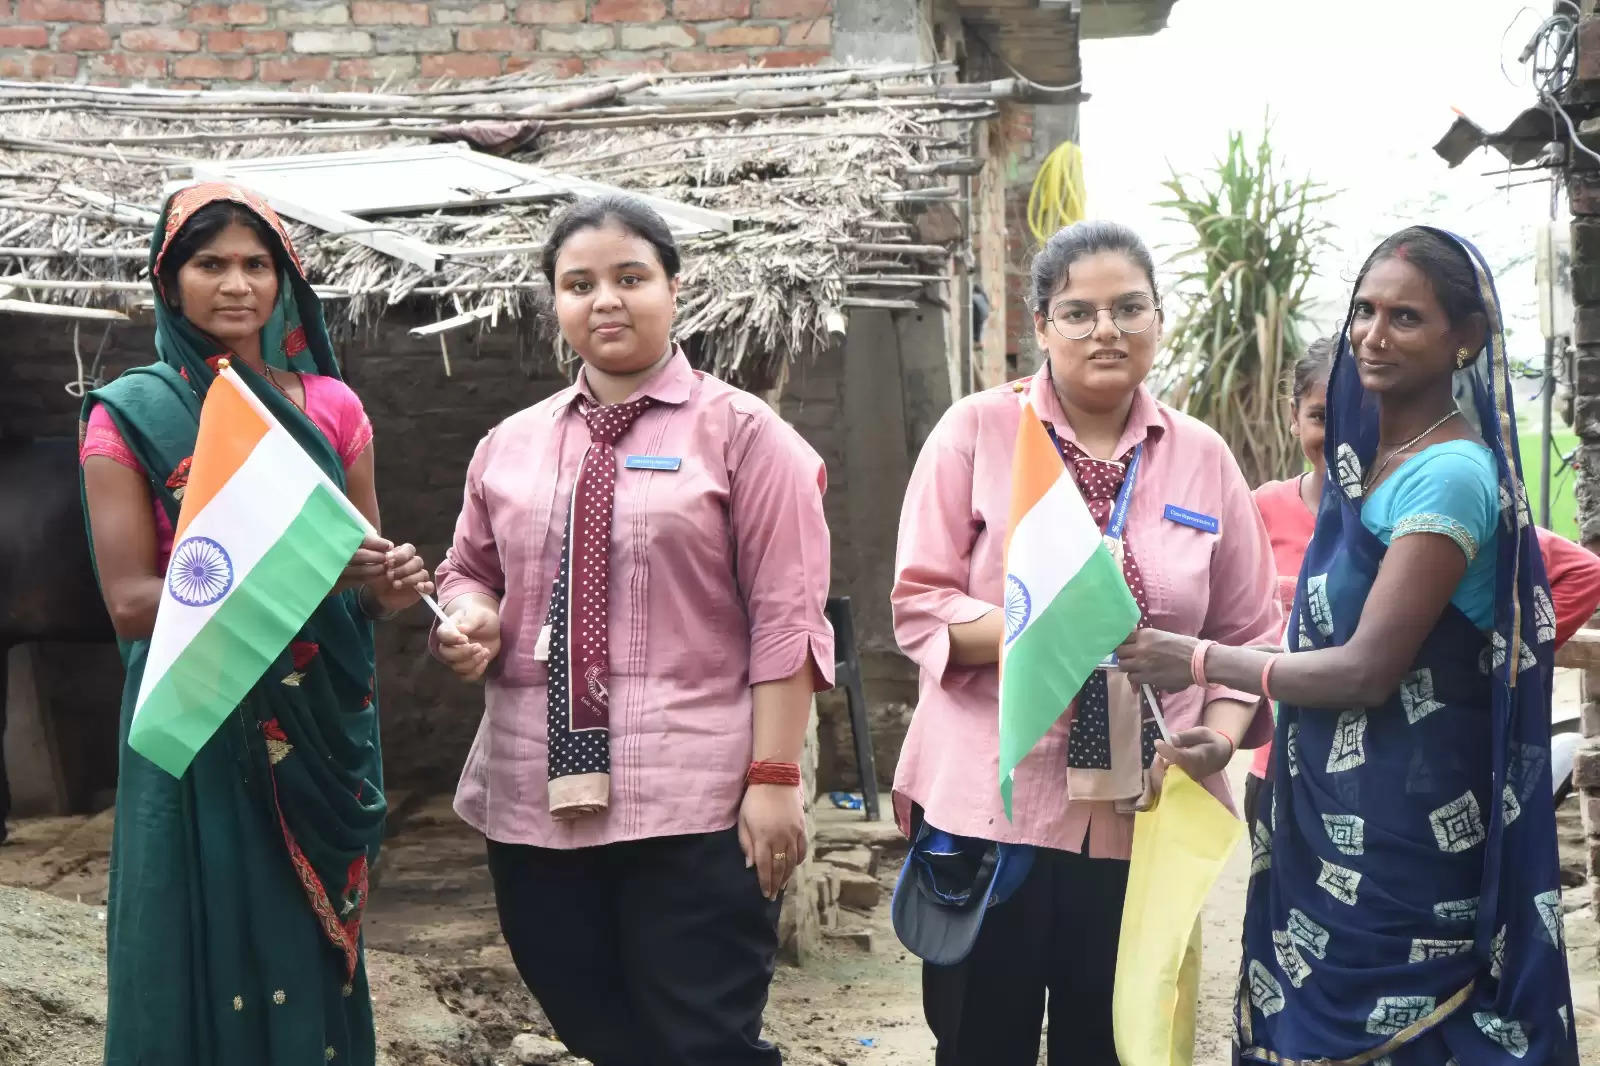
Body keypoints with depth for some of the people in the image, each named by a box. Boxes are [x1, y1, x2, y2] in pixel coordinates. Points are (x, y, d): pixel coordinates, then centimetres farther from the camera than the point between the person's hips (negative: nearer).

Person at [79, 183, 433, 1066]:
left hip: (324, 725, 3)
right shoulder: (129, 417, -3)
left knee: (319, 953, 9)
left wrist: (390, 584, -13)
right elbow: (129, 602, -10)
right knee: (209, 956, 2)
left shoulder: (330, 405, 7)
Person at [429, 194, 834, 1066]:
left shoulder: (741, 432, 0)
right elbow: (468, 571, 22)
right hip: (534, 801, 5)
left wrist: (773, 777, -13)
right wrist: (471, 617, -2)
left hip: (694, 804, -5)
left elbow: (784, 618, -6)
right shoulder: (508, 445, 13)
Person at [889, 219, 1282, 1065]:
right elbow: (918, 606, -5)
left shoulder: (1202, 457, 7)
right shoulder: (976, 431, -1)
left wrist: (1221, 736, -10)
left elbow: (1249, 634, 9)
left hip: (1142, 817, 3)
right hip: (988, 806, -2)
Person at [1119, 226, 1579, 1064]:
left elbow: (1368, 670, -21)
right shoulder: (1365, 452, 10)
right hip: (1335, 809, 8)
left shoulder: (1449, 476, -17)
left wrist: (1201, 663, -13)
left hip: (1400, 824, -8)